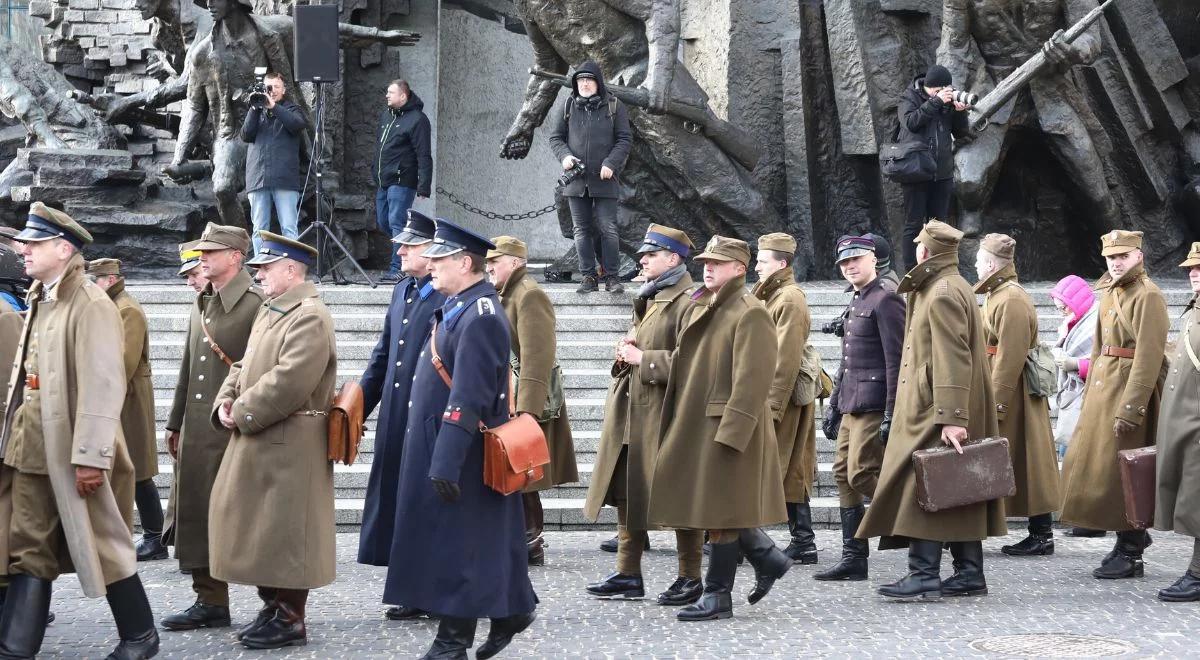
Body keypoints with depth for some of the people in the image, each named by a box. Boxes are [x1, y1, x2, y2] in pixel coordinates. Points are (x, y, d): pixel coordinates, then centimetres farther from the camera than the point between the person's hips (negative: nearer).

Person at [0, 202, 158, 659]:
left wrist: (90, 456, -24)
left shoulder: (91, 305, -14)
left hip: (70, 451, -8)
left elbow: (103, 386, -20)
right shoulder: (39, 302, 14)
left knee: (101, 546, 4)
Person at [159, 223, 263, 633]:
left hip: (233, 430, -8)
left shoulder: (256, 304, -10)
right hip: (196, 430, 8)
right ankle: (209, 601, 16)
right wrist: (175, 424, 21)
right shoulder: (200, 305, 17)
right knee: (196, 515, 9)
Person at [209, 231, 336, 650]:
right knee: (259, 527, 15)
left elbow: (289, 382, -25)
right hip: (257, 441, 10)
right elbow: (244, 365, 21)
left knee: (283, 531, -4)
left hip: (288, 446, -10)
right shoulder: (268, 311, 16)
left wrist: (243, 412, -16)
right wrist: (227, 401, 2)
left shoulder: (310, 316, -16)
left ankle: (290, 620, 4)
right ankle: (273, 607, 26)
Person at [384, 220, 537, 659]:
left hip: (461, 452, -9)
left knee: (455, 542, -2)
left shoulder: (479, 317, -20)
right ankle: (512, 610, 28)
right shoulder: (459, 305, 12)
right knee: (489, 536, 17)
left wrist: (446, 462, -27)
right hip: (439, 444, 9)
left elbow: (467, 398, -25)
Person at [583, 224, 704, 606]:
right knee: (627, 492, 11)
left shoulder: (688, 303, -12)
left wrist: (642, 358, -17)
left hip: (665, 416, -9)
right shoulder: (647, 300, 18)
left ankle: (691, 578, 9)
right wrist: (625, 351, 4)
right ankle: (628, 574, 18)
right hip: (631, 413, 9)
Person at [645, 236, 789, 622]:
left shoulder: (750, 314, -13)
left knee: (720, 510, -1)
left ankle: (718, 596, 8)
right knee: (713, 507, 13)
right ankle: (767, 558, 28)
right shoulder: (698, 309, 14)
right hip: (695, 425, 8)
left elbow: (751, 381, -19)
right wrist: (642, 359, 14)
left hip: (727, 427, -8)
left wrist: (729, 431, -23)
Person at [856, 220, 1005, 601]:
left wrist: (950, 419, -27)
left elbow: (953, 362, -23)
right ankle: (969, 574, 14)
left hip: (935, 415, -10)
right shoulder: (953, 287, 19)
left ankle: (925, 575, -11)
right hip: (945, 412, 10)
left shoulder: (942, 295, -15)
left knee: (923, 489, -10)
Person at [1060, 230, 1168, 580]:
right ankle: (1132, 534, 27)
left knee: (1121, 471, -4)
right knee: (1095, 464, 12)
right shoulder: (1109, 293, 14)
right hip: (1102, 388, 9)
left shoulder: (1148, 296, -13)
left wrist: (1129, 408, -23)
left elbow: (1148, 357, -19)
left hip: (1130, 389, -9)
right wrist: (1089, 393, 15)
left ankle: (1130, 555, 6)